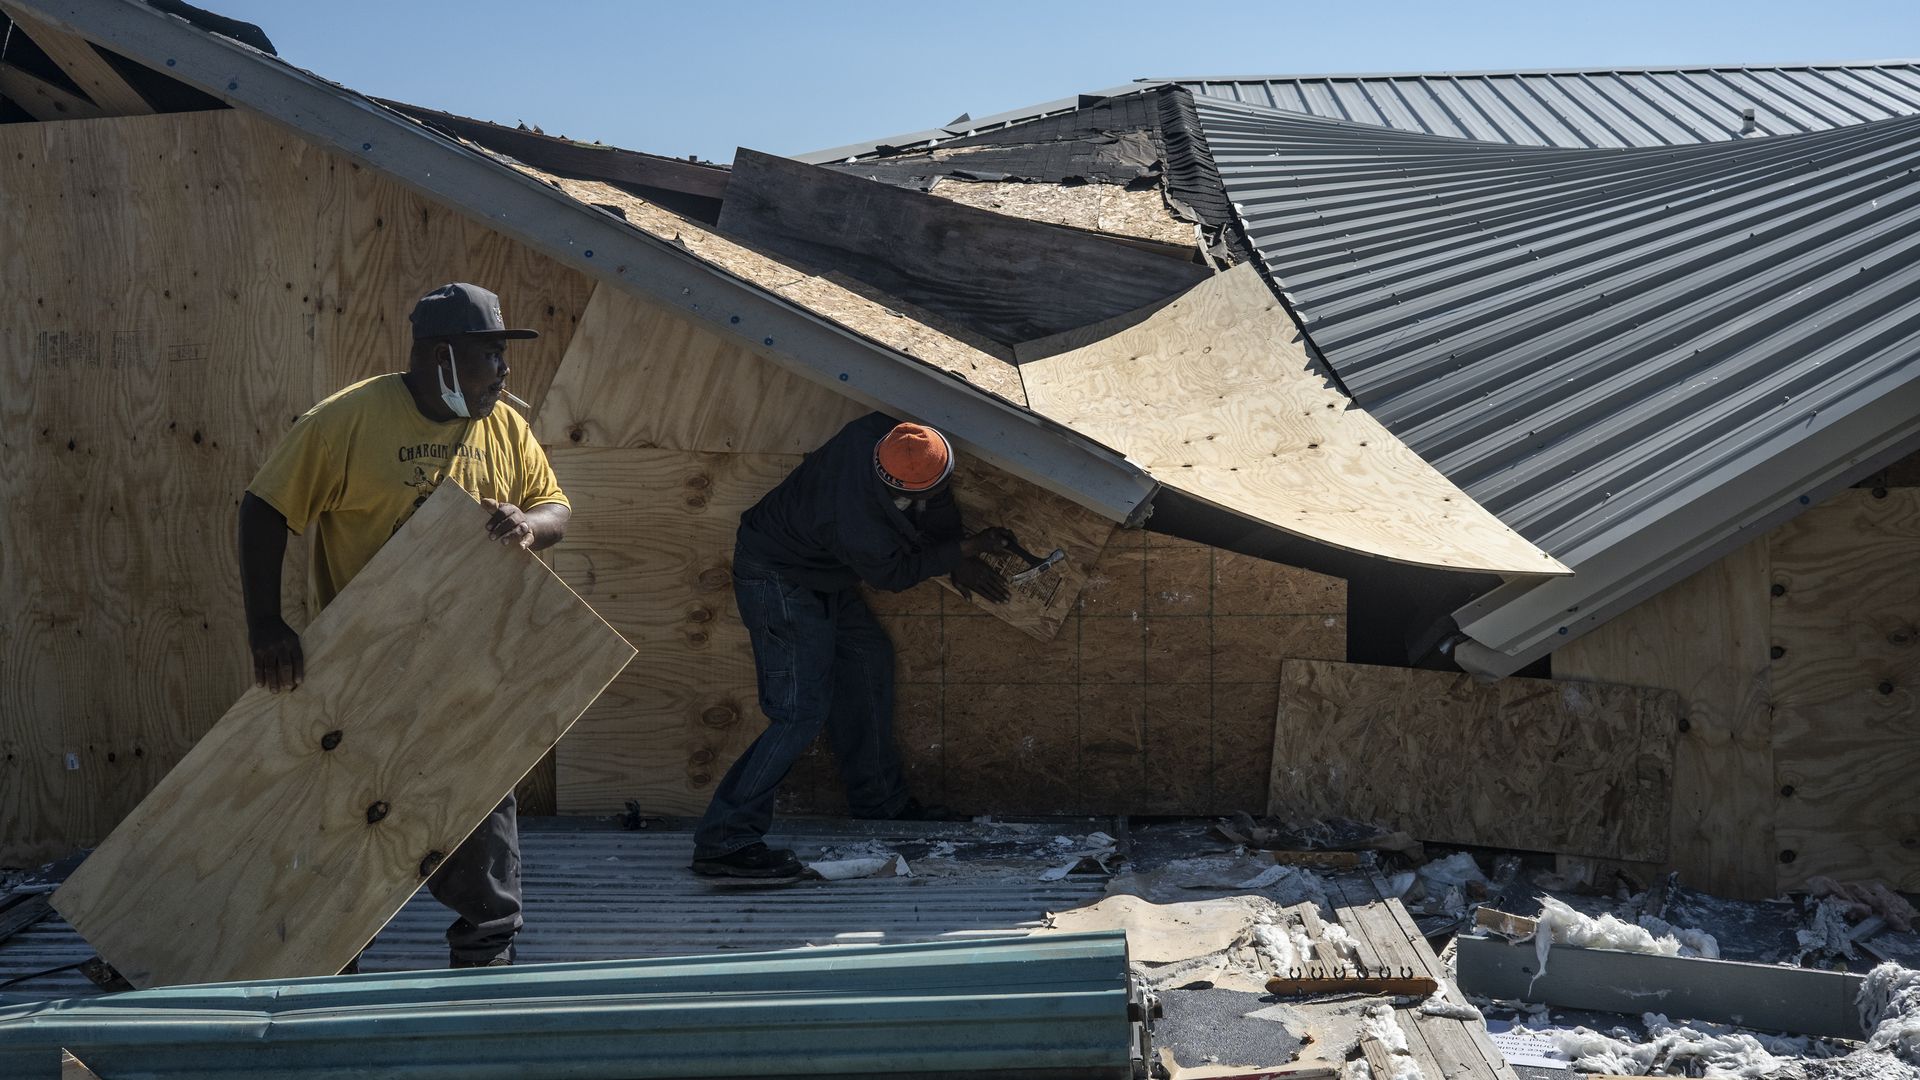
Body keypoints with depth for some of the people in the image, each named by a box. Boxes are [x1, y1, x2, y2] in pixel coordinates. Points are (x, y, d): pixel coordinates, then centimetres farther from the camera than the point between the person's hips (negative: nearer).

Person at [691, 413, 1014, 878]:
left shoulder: (881, 431, -19)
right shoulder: (860, 530, -38)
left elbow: (938, 506, 1)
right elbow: (894, 575, -14)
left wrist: (958, 558, 3)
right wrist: (964, 550, -8)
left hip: (819, 576, 10)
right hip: (778, 582, -10)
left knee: (868, 659, 17)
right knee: (801, 712, -12)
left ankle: (878, 798, 32)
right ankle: (723, 842, -8)